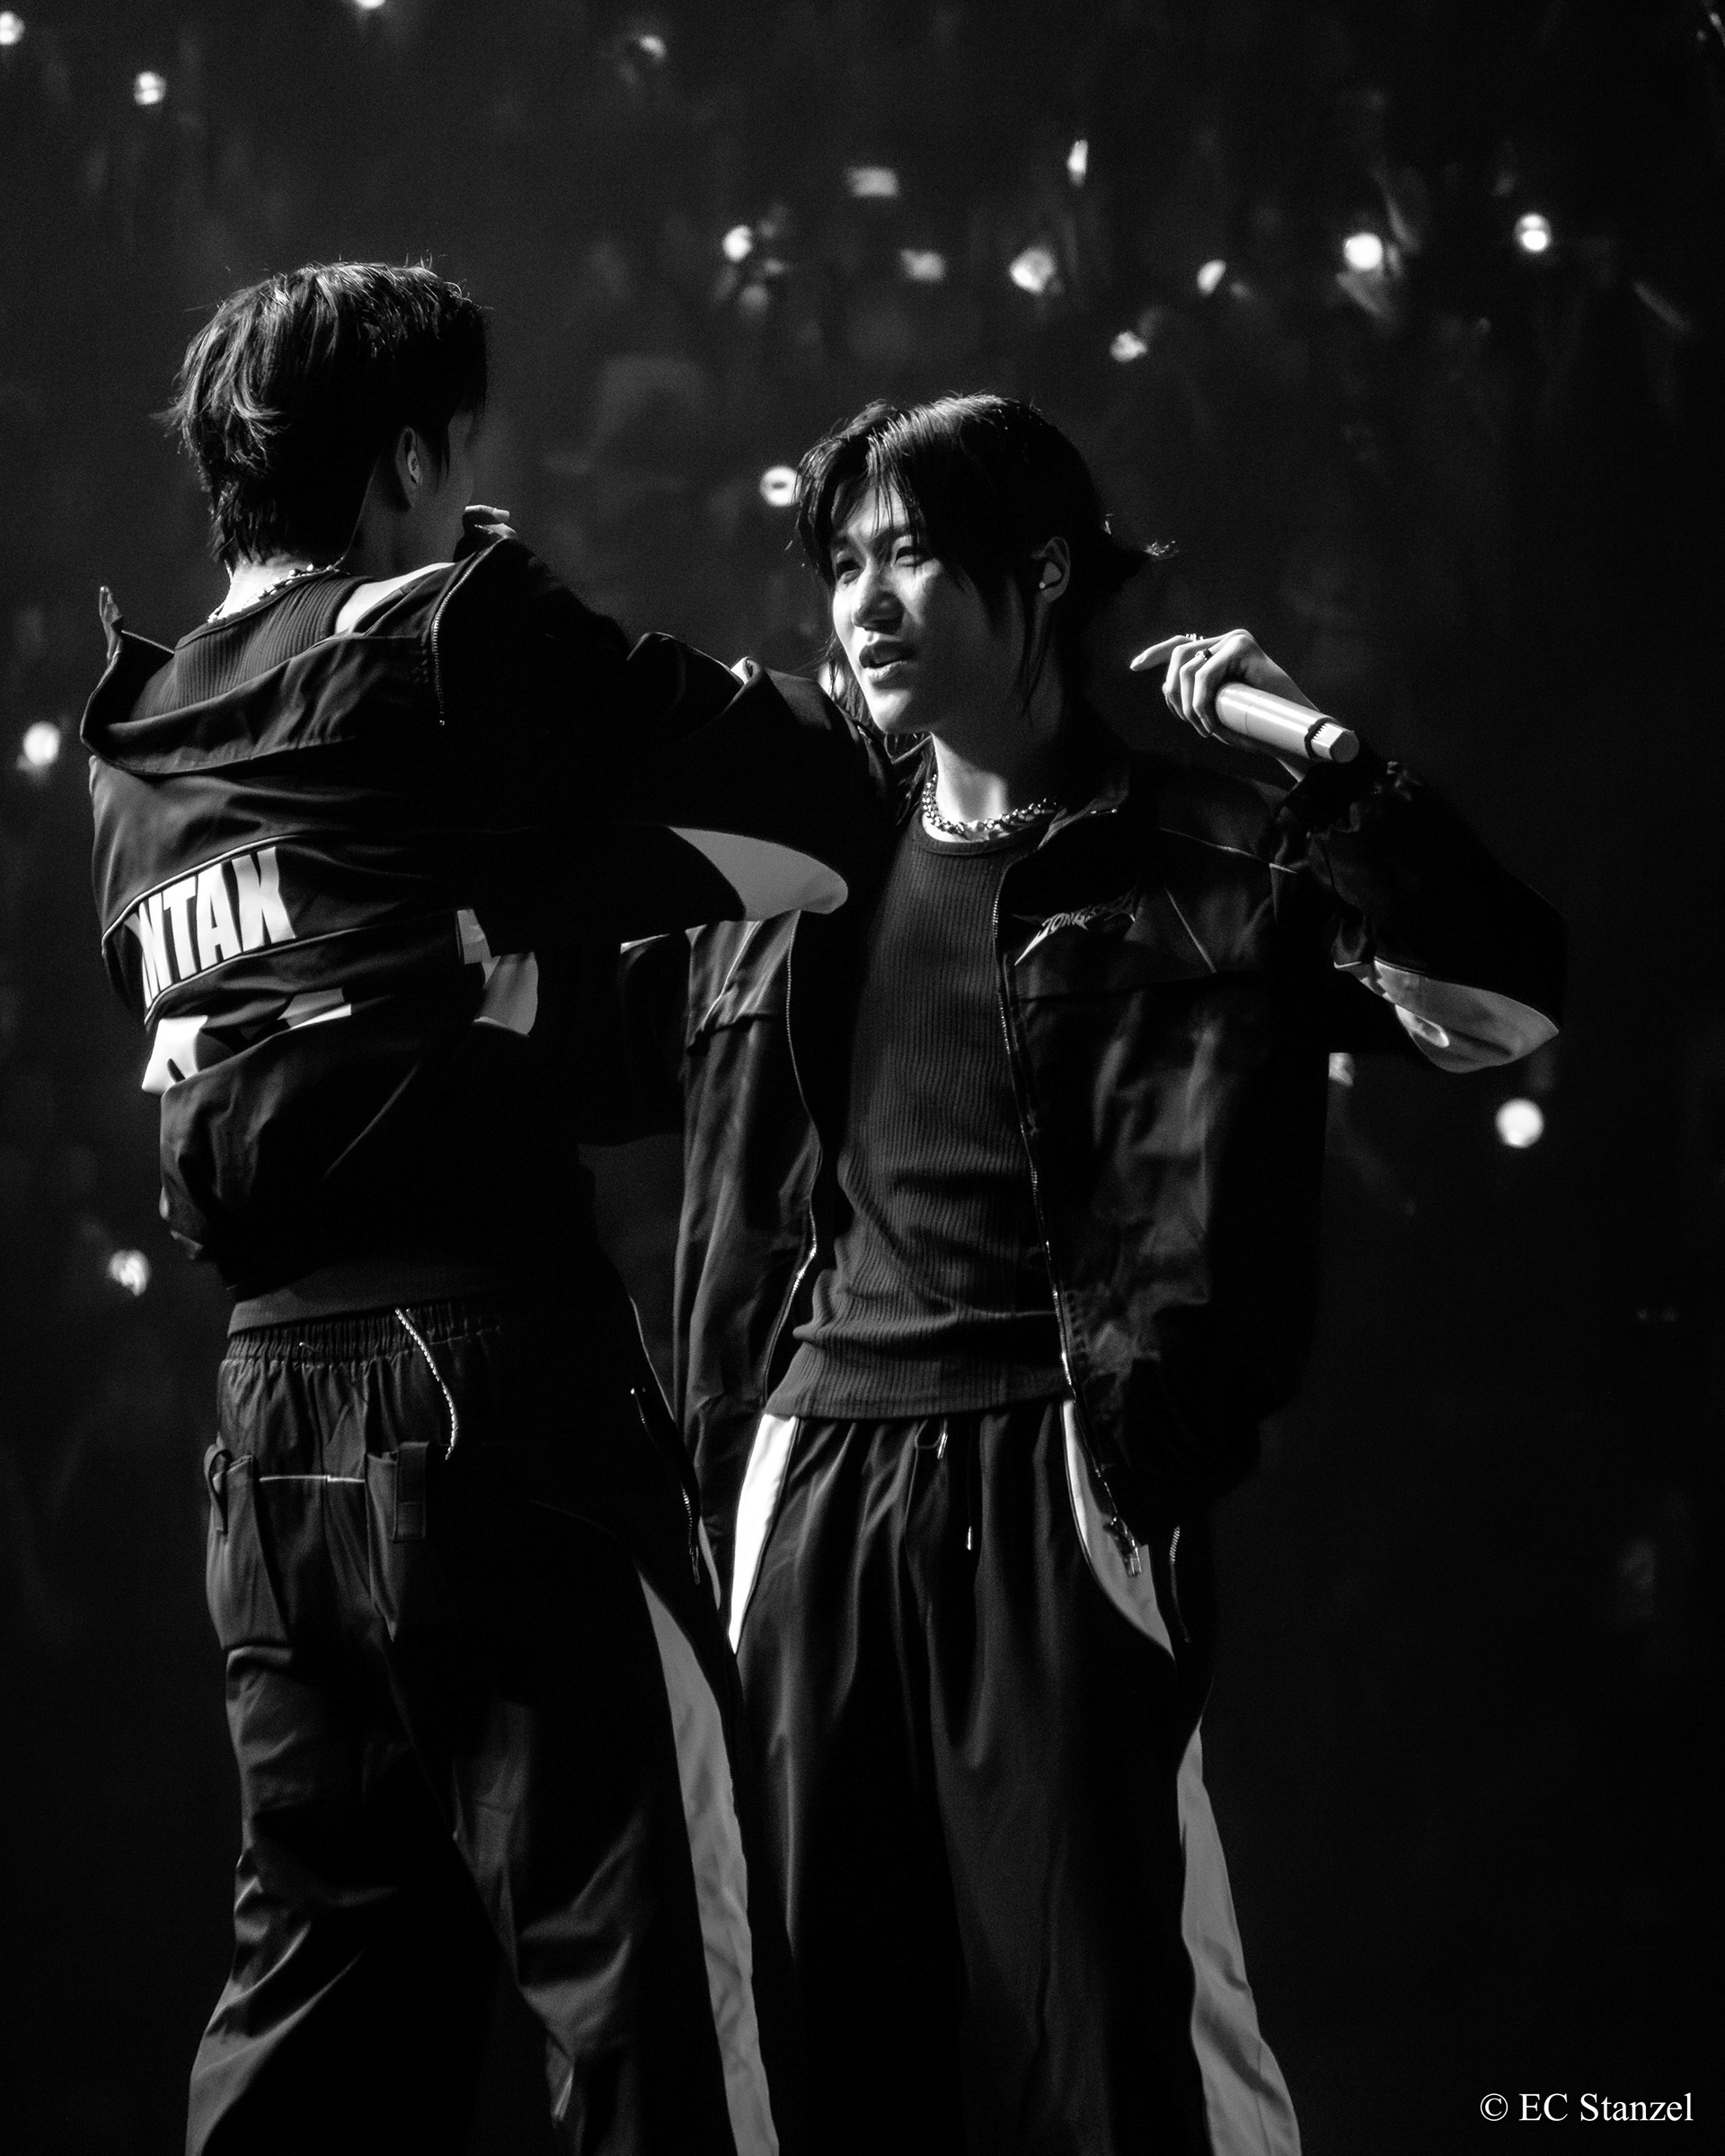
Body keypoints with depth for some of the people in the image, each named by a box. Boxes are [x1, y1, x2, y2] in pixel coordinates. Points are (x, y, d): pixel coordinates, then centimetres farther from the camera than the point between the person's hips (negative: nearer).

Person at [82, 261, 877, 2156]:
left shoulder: (145, 755, 16)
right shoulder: (451, 645, -4)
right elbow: (810, 773, 0)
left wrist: (780, 868, 25)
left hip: (272, 1408, 7)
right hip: (490, 1365, -7)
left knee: (327, 1994, 13)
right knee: (660, 1991, -5)